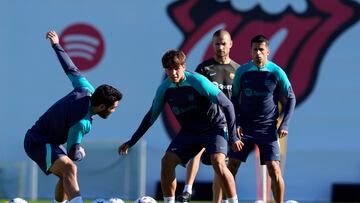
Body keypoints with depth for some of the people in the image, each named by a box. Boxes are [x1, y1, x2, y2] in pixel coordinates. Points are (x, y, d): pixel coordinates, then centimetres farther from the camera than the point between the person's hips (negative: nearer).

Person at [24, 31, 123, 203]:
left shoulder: (86, 90, -9)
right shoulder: (82, 122, -30)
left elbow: (71, 69, 5)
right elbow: (73, 154, -23)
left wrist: (56, 45, 19)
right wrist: (81, 152, 1)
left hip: (49, 141, 10)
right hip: (38, 142, -10)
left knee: (66, 175, 22)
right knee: (69, 169, -31)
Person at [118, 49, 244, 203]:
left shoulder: (197, 81, -24)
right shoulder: (165, 88, -8)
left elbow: (227, 105, -19)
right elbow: (151, 115, 7)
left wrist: (233, 137, -21)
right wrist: (131, 142, 8)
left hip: (214, 127, -5)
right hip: (189, 131, 5)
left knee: (218, 163, -27)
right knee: (167, 161, -9)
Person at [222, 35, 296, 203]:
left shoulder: (276, 73, -5)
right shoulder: (242, 72, 0)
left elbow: (290, 99, 4)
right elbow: (234, 99, 9)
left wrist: (284, 124, -6)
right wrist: (235, 123, -2)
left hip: (268, 129, -2)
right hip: (244, 128, 2)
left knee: (274, 169, -9)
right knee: (231, 166, -4)